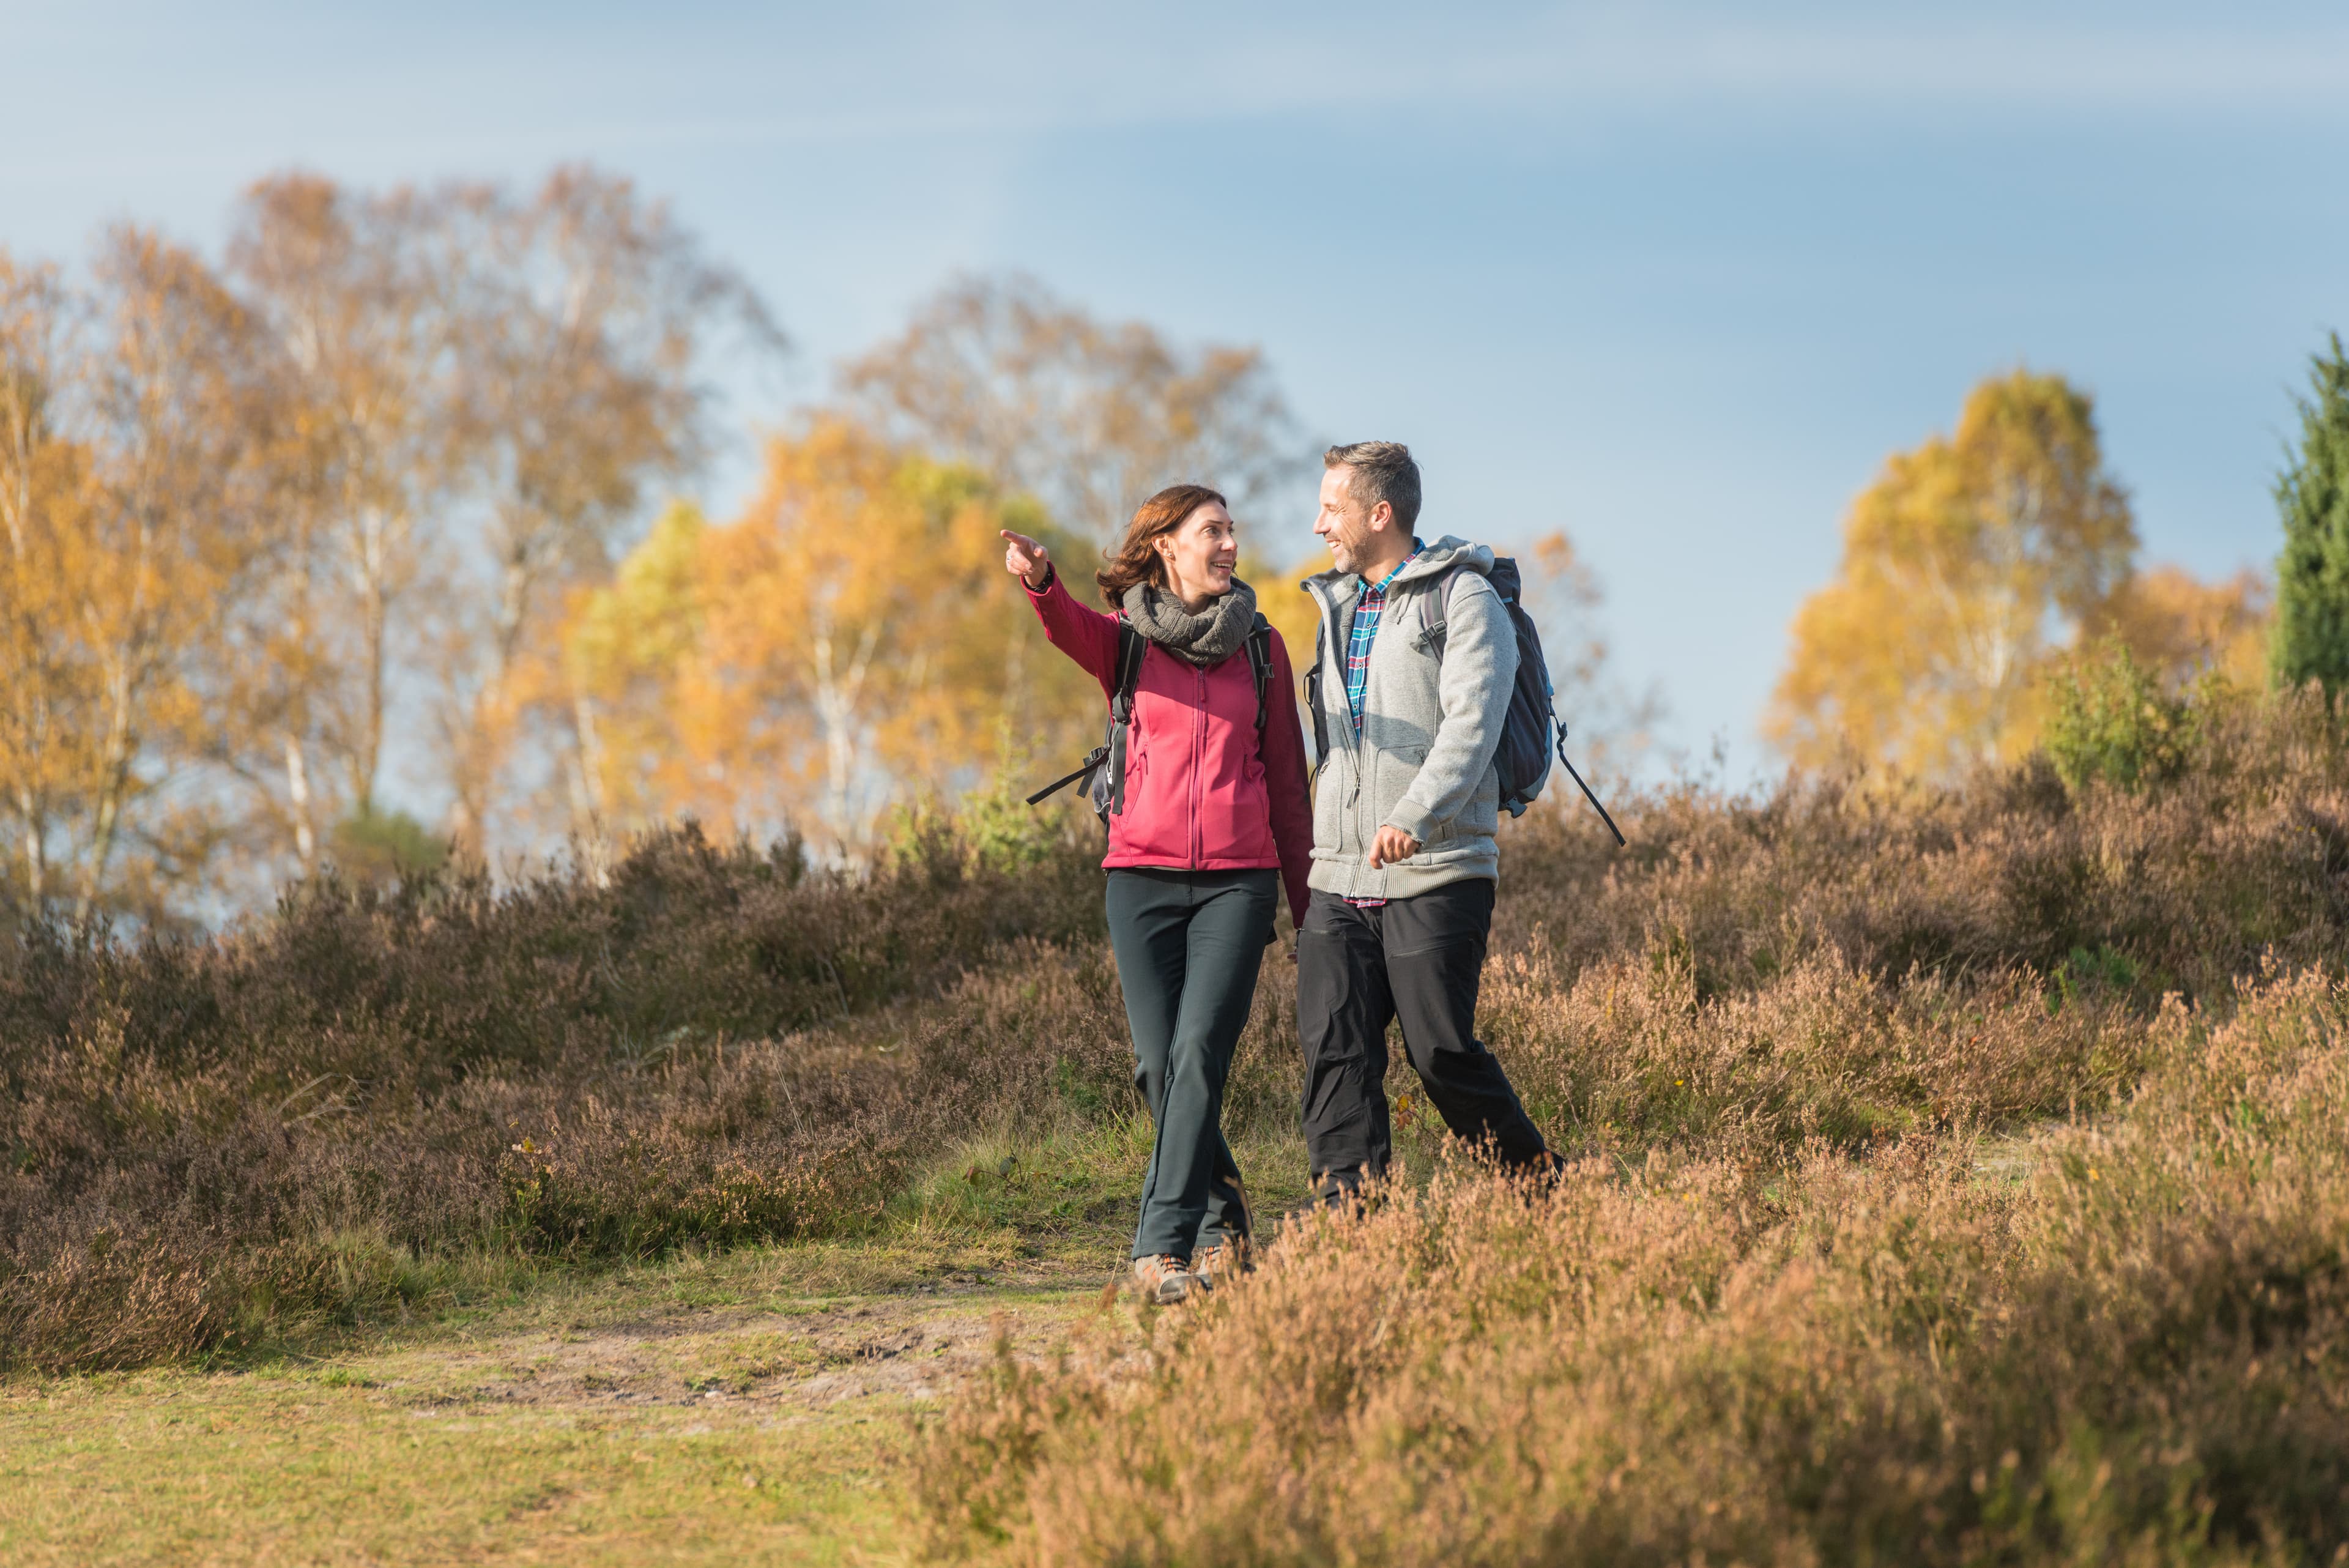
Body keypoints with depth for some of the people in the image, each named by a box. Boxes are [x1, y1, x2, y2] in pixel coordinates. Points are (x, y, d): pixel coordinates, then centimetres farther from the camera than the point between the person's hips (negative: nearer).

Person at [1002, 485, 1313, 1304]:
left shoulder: (1261, 646, 11)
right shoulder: (1125, 639, 6)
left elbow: (1287, 782, 15)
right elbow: (1070, 626, -19)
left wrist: (1307, 900, 15)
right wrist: (1040, 582, -44)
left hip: (1237, 879, 0)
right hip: (1143, 876, 0)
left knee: (1200, 1057, -14)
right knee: (1161, 1068, -1)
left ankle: (1162, 1245, -15)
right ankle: (1219, 1215, 22)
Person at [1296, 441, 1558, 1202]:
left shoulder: (1463, 597, -3)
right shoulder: (1338, 605, 21)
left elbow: (1473, 722, -16)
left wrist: (1415, 815, -30)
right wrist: (1305, 856, 21)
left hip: (1435, 873, -6)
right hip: (1339, 879, 7)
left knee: (1441, 1050, -5)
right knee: (1335, 1048, -6)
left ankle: (1538, 1189, 14)